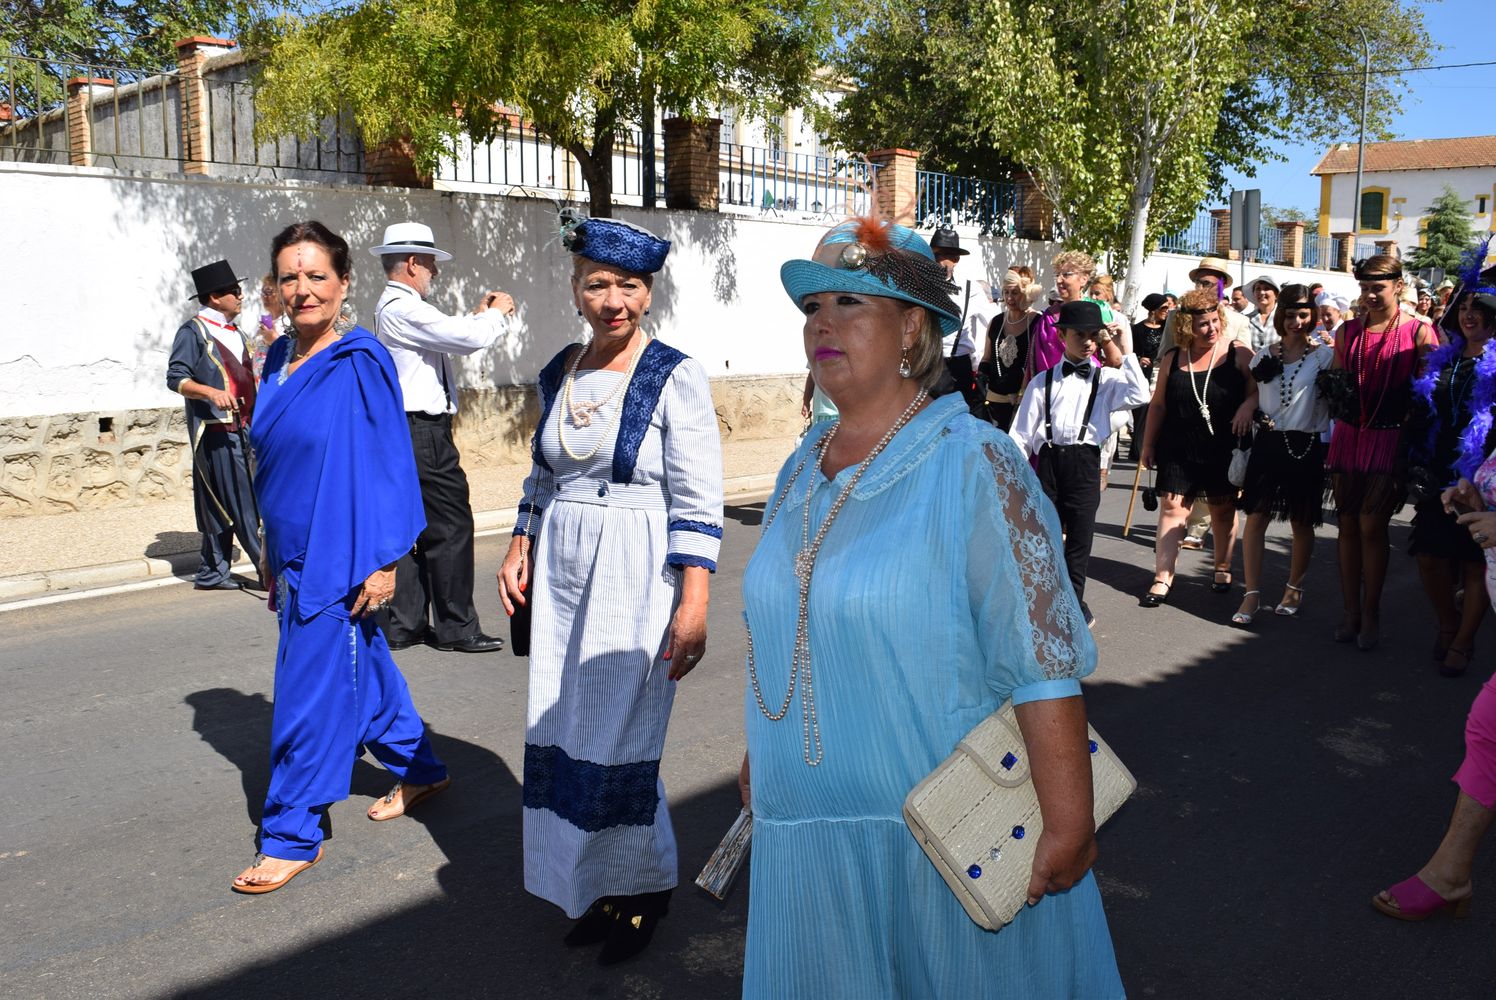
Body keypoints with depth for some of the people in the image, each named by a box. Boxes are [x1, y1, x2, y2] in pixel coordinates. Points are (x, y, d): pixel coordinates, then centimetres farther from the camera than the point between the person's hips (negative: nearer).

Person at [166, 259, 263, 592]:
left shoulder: (234, 332, 20)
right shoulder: (193, 331, -5)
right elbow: (176, 378, -13)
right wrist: (211, 393, -27)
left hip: (241, 427, 8)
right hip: (216, 429, -8)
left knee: (220, 505, 10)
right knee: (239, 503, -8)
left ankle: (211, 573, 15)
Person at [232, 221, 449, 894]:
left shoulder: (361, 362, -13)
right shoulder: (280, 359, 9)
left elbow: (390, 461, -14)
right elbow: (272, 459, 16)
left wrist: (382, 560, -16)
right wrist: (272, 554, 18)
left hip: (340, 558, -8)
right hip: (296, 554, 8)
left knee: (310, 694, -2)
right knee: (364, 670, 19)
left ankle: (292, 836, 11)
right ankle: (420, 770, 38)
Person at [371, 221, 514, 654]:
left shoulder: (394, 308, 18)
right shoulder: (403, 309, -15)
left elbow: (449, 336, 26)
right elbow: (468, 338, -21)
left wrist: (479, 314, 16)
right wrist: (496, 315, -3)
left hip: (411, 433, 11)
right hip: (424, 434, -11)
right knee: (451, 526, -5)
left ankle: (404, 623, 18)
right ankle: (456, 627, 1)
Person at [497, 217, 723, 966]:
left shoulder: (675, 377, -10)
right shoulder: (558, 375, 9)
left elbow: (700, 504, -13)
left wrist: (693, 605, -18)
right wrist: (520, 549, 9)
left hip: (635, 576, -6)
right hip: (561, 575, 6)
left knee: (618, 739, -2)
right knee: (564, 733, 9)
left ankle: (642, 891, 23)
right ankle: (594, 888, 28)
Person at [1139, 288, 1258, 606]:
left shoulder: (1237, 353, -3)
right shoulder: (1173, 358, 3)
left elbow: (1259, 390, -2)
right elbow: (1158, 405, 9)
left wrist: (1248, 405, -24)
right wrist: (1148, 444, 11)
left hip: (1222, 449, -1)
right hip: (1178, 449, 1)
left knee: (1223, 509, 12)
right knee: (1172, 508, -3)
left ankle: (1223, 568, 30)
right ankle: (1163, 577, 0)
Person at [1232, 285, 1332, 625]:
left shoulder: (1324, 356, -1)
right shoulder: (1264, 355, 9)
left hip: (1306, 447, -2)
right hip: (1267, 444, 2)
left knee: (1302, 522, 7)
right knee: (1256, 517, -3)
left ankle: (1294, 588, 23)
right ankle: (1252, 593, 2)